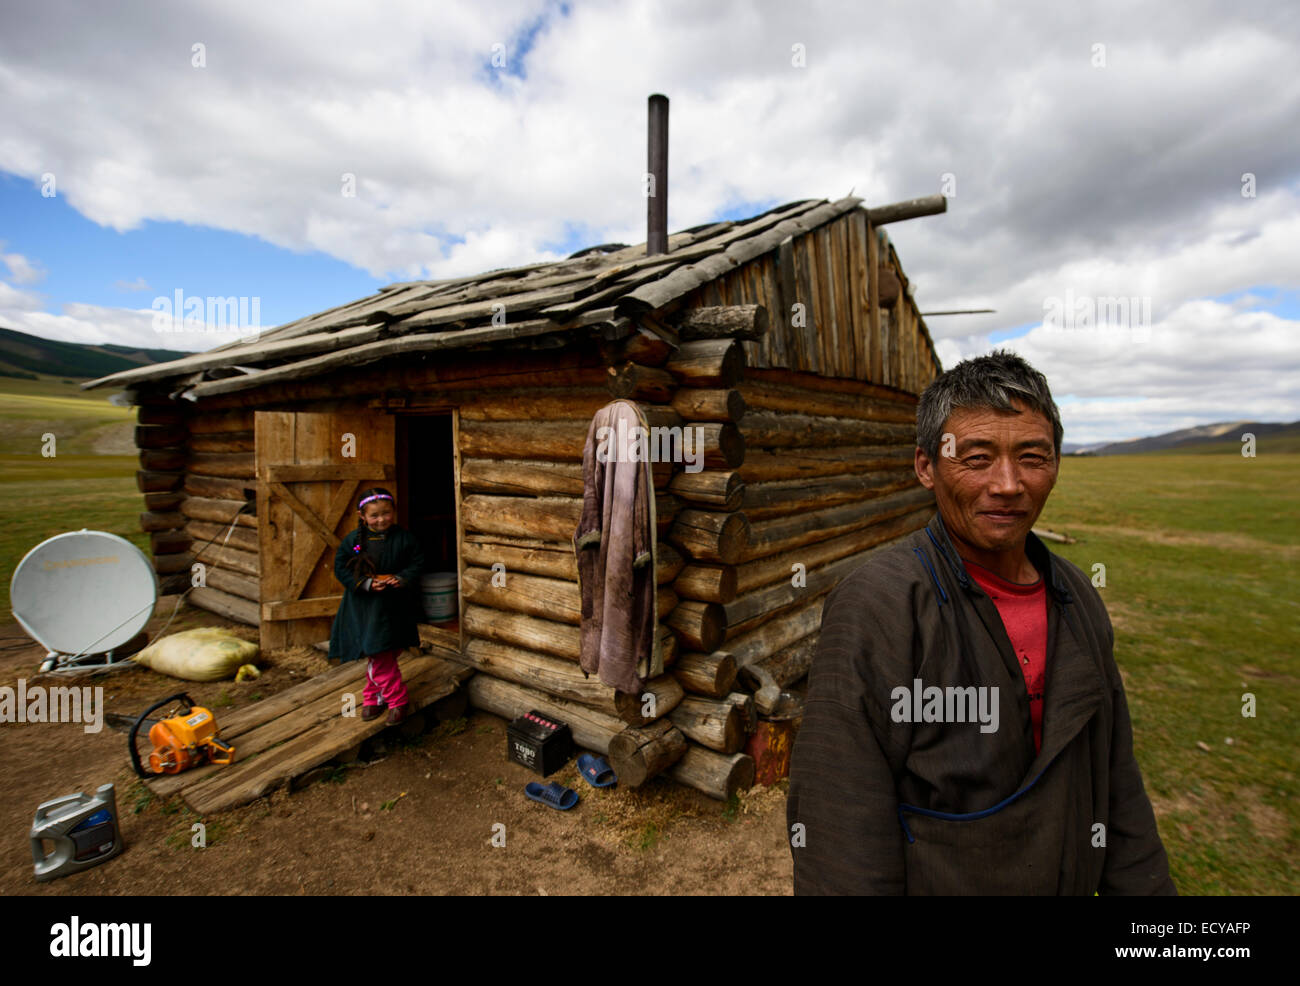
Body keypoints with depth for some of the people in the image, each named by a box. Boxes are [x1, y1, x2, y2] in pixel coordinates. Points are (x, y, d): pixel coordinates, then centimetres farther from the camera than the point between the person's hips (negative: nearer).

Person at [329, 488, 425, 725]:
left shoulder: (404, 538, -5)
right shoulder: (354, 540, -4)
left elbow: (418, 563, -1)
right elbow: (341, 567, -3)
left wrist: (402, 579, -19)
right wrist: (366, 583, -17)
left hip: (395, 606, 0)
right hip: (365, 607, 1)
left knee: (380, 656, 8)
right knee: (379, 655, 2)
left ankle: (373, 696, 26)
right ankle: (398, 700, 17)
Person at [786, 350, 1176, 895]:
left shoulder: (1077, 598, -3)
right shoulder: (872, 606, -27)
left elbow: (1114, 784, 5)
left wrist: (1147, 885, 6)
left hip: (1073, 880, 7)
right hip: (932, 880, -6)